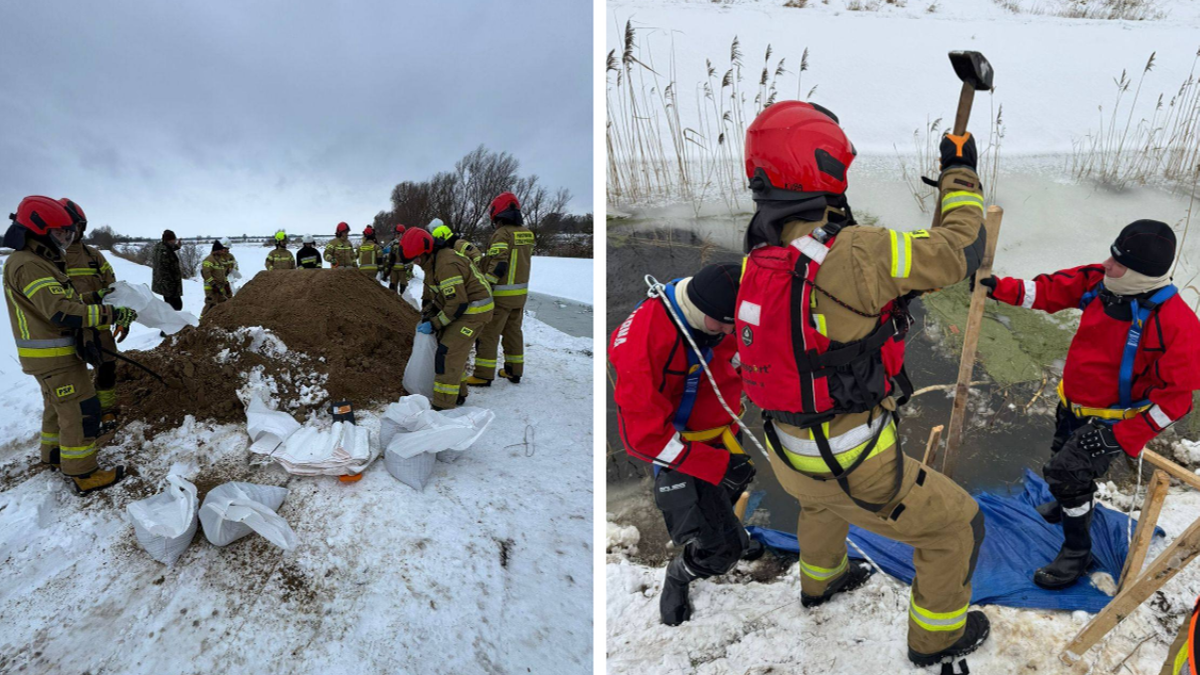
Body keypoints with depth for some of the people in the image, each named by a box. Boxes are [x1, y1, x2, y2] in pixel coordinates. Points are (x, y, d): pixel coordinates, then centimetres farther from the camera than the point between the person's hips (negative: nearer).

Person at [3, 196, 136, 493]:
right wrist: (112, 314, -31)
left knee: (58, 406, 25)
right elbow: (62, 312, -30)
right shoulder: (29, 266, -22)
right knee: (81, 411, -6)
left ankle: (54, 454, 42)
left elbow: (62, 299, 14)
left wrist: (95, 298, 3)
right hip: (55, 357, -11)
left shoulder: (38, 262, 11)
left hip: (52, 354, 11)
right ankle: (83, 474, 0)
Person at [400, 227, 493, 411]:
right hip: (463, 307, 10)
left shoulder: (447, 265, -26)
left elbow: (457, 303, -27)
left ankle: (443, 406, -9)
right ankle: (458, 394, 30)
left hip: (474, 311, -10)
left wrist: (434, 325, -18)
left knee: (448, 353, -13)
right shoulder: (432, 261, 7)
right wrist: (426, 317, 7)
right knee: (454, 351, 17)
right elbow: (431, 294, 19)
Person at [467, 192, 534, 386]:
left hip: (501, 294, -8)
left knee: (488, 333, 0)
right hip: (520, 293, 8)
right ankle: (514, 371, 24)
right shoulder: (527, 233, 7)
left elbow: (497, 265, -23)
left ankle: (483, 375, 3)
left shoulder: (502, 234, -17)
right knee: (514, 331, 17)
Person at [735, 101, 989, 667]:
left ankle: (820, 579, 66)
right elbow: (959, 251, -17)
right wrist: (961, 173, -2)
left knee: (822, 496, 40)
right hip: (852, 469, -7)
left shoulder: (761, 257, -7)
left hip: (788, 455, 7)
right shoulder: (851, 256, -29)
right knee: (957, 524, 19)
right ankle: (936, 635, 42)